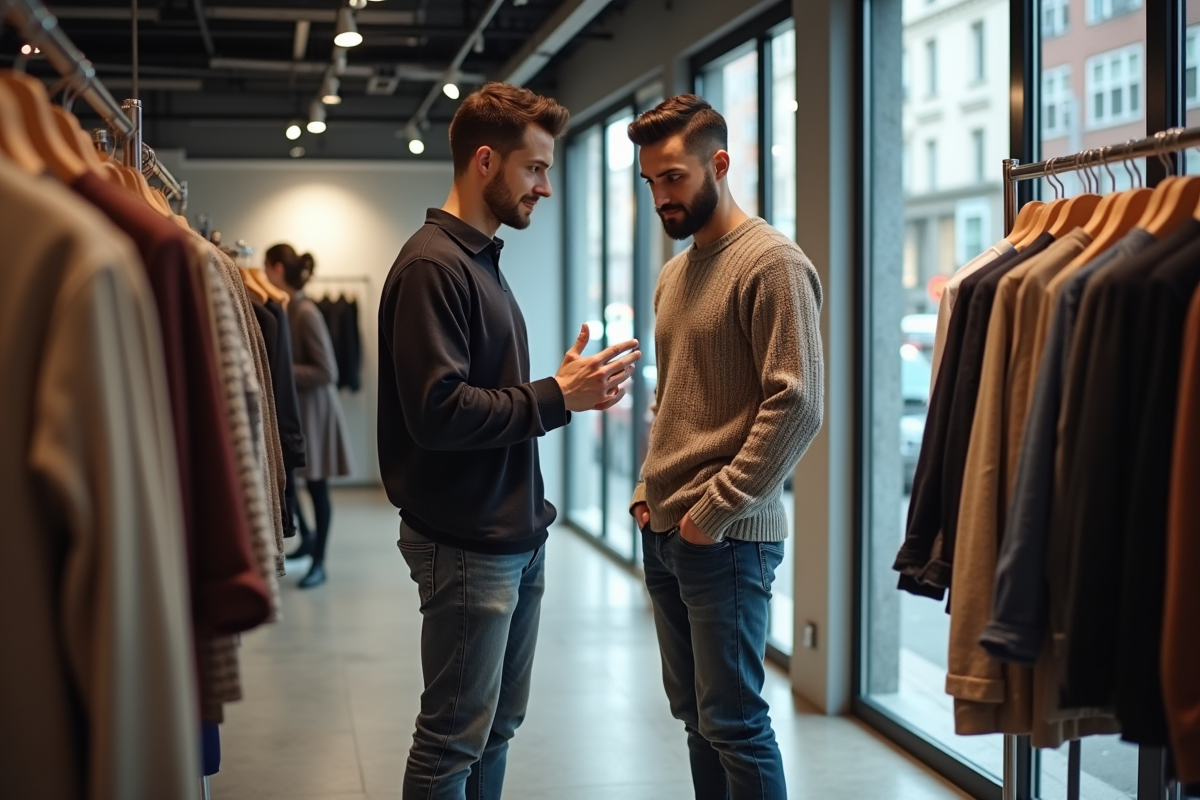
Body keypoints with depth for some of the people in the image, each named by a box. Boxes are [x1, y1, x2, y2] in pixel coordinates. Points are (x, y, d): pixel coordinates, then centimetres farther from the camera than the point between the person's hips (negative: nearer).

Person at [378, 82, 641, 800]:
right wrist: (556, 398, -17)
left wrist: (569, 389, 2)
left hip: (516, 538, 10)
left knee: (498, 727, 16)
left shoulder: (481, 261, 16)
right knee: (453, 741, 1)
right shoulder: (433, 265, -15)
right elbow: (438, 413, -24)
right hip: (465, 545, -9)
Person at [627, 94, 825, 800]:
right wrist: (651, 493, 11)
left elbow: (797, 405, -19)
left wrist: (715, 510, -17)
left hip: (726, 536, -8)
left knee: (733, 720, -3)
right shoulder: (675, 275, 16)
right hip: (664, 532, 8)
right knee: (695, 713, 14)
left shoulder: (772, 264, -11)